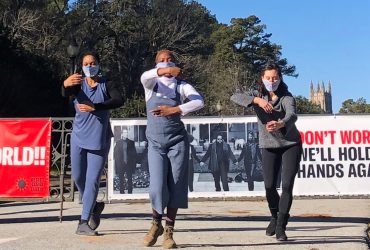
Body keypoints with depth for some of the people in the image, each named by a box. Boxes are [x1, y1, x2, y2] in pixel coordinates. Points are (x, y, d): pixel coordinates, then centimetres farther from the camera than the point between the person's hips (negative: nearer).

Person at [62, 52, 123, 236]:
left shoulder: (107, 84, -2)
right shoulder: (78, 84, 0)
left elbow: (119, 100, -22)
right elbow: (65, 93, -23)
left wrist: (94, 107, -32)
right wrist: (65, 84, -48)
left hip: (99, 139, -2)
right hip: (79, 138, 3)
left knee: (92, 180, -5)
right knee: (78, 178, 11)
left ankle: (84, 222, -1)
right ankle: (93, 207, 36)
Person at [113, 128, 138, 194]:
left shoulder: (131, 142, 7)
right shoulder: (118, 142, 5)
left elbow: (134, 153, 7)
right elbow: (115, 153, 5)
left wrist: (134, 163, 0)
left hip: (129, 164, 0)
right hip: (120, 164, 0)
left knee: (129, 179, 0)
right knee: (121, 180, 2)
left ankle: (130, 192, 5)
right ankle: (121, 192, 7)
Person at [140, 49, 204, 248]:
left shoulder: (182, 85, 7)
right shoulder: (152, 83, 8)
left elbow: (199, 101, -11)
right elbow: (144, 76, -18)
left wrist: (175, 110, -19)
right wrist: (163, 71, -36)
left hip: (178, 141, 0)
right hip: (155, 142, 0)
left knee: (175, 187, -1)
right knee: (157, 187, -8)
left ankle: (169, 231, 12)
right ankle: (156, 224, 19)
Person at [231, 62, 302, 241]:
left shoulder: (287, 97, -14)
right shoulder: (257, 95, -4)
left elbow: (292, 115, -34)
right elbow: (235, 97, -22)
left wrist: (280, 124, -57)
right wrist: (257, 100, -37)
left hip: (291, 144, -2)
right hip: (269, 146, 2)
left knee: (287, 185, -12)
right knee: (269, 186, -2)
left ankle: (280, 227, -3)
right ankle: (276, 217, 27)